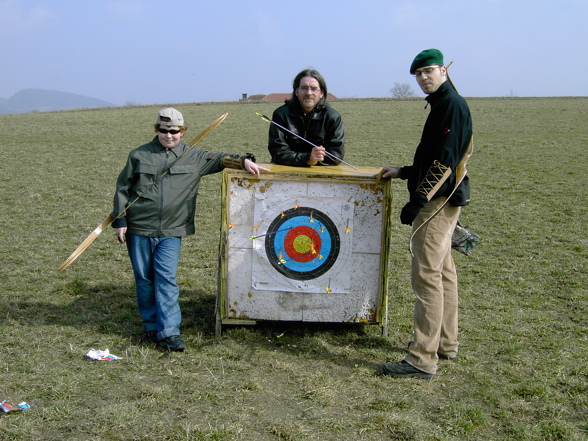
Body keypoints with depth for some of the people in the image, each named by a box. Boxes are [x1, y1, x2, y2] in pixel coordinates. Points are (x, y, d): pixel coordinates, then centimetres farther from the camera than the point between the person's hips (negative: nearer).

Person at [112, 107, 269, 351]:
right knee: (144, 279, 7)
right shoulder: (139, 156, 5)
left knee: (166, 279, -8)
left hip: (171, 232, 0)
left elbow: (219, 159, 6)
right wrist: (120, 221, 2)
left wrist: (243, 161, -13)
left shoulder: (193, 156, 7)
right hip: (139, 230, 1)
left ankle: (169, 332, -6)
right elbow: (122, 189, 8)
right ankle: (151, 326, 22)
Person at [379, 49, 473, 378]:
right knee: (443, 271, 16)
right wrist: (404, 173, 21)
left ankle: (423, 359, -7)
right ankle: (446, 344, 28)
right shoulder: (442, 105, 17)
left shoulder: (453, 104, -13)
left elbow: (445, 160, -22)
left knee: (427, 275, -11)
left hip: (440, 201, -11)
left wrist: (418, 200, -25)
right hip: (440, 199, 11)